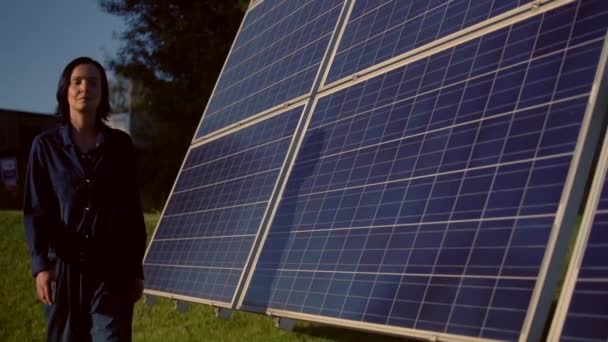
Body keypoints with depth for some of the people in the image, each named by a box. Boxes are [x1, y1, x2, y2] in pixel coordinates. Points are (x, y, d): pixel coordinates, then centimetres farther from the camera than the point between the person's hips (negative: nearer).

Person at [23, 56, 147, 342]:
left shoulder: (120, 145, 6)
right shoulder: (46, 146, 4)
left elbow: (132, 210, 9)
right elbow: (35, 210, 0)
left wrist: (136, 268, 7)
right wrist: (40, 265, -11)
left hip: (113, 270, 0)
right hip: (64, 267, 0)